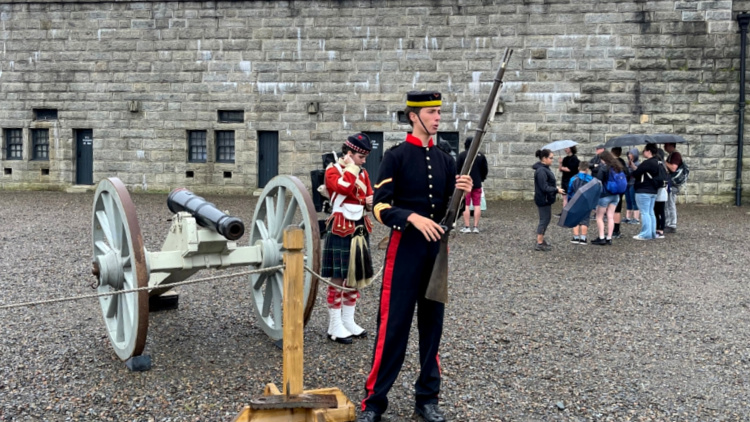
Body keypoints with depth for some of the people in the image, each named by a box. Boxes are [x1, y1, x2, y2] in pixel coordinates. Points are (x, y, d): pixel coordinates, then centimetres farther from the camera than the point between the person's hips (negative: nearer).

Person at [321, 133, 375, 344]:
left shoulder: (363, 173, 13)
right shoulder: (333, 170, -6)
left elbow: (369, 197, 20)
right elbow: (343, 186, -25)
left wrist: (370, 200, -2)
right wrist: (351, 167, -13)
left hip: (360, 228, 7)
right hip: (340, 229, -7)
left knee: (355, 276, 12)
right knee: (337, 278, -4)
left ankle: (348, 321, 23)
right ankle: (335, 327, 3)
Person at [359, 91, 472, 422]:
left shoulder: (445, 160, 12)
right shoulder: (396, 156, -4)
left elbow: (450, 210, 13)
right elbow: (380, 207, -11)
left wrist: (461, 193, -7)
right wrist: (414, 218, -25)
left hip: (437, 248, 5)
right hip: (405, 248, -5)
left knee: (432, 323, 10)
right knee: (393, 324, -2)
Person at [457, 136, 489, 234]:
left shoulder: (462, 155, -7)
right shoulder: (481, 155, 4)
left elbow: (458, 169, -5)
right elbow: (485, 170, 7)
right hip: (477, 184, 3)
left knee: (466, 205, 0)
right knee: (477, 205, 6)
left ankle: (466, 227, -2)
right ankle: (476, 227, 5)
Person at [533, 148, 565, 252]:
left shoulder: (544, 169, 11)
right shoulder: (541, 171, -22)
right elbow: (544, 187, -24)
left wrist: (556, 188, 6)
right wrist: (557, 190, -18)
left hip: (546, 199, 10)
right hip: (543, 199, -10)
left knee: (546, 218, 18)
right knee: (544, 219, -4)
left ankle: (541, 240, 29)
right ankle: (539, 244, 3)